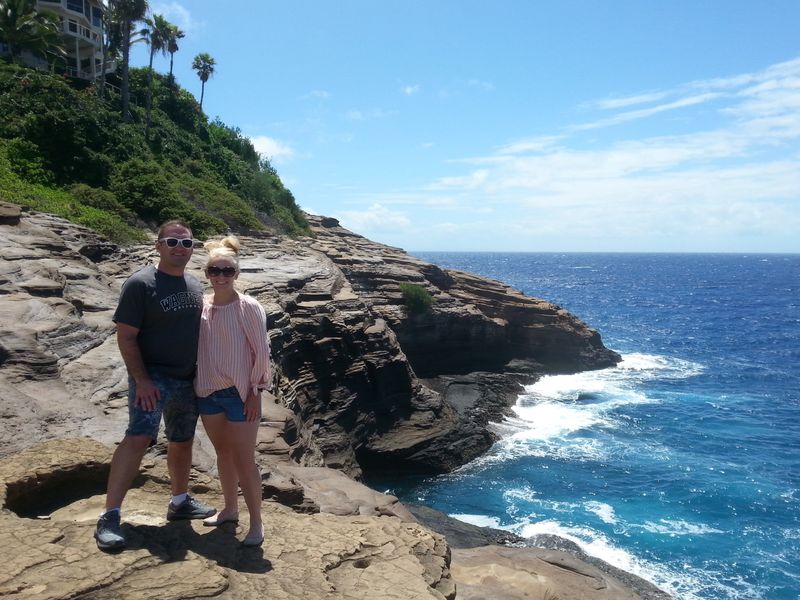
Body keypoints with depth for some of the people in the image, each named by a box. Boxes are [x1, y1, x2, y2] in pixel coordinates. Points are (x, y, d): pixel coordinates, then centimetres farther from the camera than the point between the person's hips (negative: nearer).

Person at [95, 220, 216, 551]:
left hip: (189, 380, 6)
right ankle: (109, 517, -17)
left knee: (182, 442, 16)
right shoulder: (140, 283, -10)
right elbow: (125, 336, -12)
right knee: (139, 436, -21)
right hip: (153, 377, -6)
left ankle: (180, 502, 34)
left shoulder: (196, 286, 9)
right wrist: (141, 379, -19)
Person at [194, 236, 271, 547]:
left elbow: (261, 352, -9)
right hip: (208, 392, 5)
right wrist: (195, 386, 9)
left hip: (240, 393, -5)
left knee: (244, 459, -1)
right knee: (223, 454, 18)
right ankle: (230, 509, 35)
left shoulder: (248, 306, -11)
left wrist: (255, 393, -10)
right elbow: (196, 348, 11)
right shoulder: (201, 306, 3)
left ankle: (256, 523, 11)